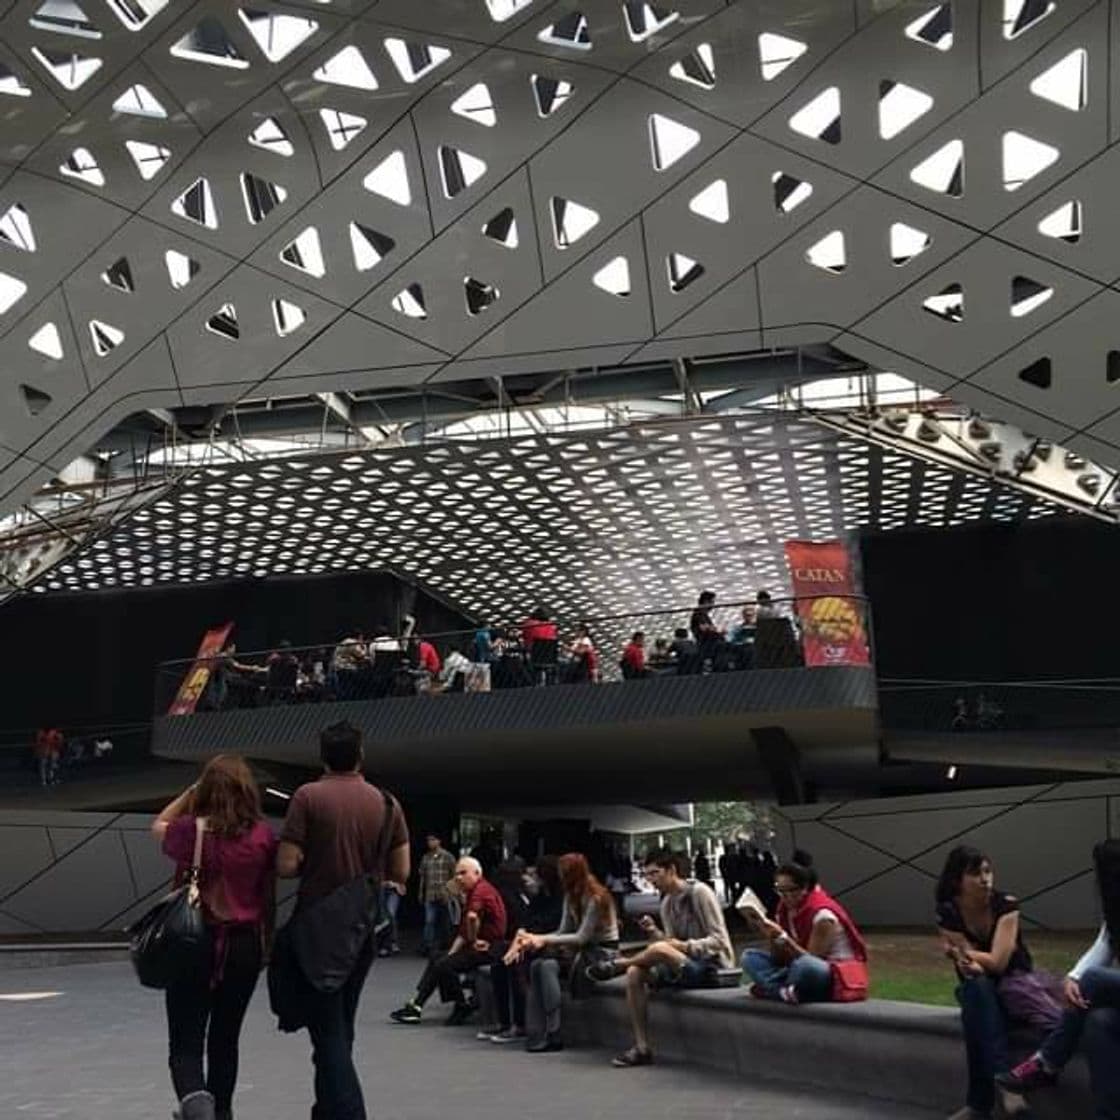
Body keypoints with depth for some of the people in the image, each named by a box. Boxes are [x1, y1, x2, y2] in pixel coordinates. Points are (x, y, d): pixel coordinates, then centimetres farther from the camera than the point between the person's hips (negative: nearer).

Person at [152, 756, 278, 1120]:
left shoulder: (192, 830, -8)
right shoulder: (263, 835, -4)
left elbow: (158, 827, 15)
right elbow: (269, 893, 4)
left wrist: (190, 792, 11)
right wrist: (265, 942, 15)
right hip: (245, 945, 2)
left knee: (185, 1045, 0)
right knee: (225, 1039, 17)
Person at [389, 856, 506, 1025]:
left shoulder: (482, 890, -16)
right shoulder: (471, 892, 18)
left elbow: (472, 916, -37)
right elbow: (463, 931, 19)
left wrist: (473, 940, -22)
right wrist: (451, 953, 8)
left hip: (488, 948, -11)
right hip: (477, 946, 11)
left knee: (444, 965, -19)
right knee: (436, 960, 12)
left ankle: (462, 1007, -5)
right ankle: (415, 1005, 8)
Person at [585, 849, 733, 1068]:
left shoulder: (699, 892, -11)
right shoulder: (666, 903, 12)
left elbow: (719, 940, -14)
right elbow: (672, 943, 10)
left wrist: (686, 946, -25)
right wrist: (653, 931, -8)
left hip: (713, 966, -8)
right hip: (685, 967, 8)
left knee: (659, 949, -32)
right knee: (635, 973, -13)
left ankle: (616, 964, -3)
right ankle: (642, 1048, -9)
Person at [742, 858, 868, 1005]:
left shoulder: (822, 915, -20)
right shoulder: (785, 910, 1)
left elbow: (809, 960, -22)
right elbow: (781, 960, 0)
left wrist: (783, 937, -28)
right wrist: (772, 935, -17)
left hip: (839, 976, -8)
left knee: (804, 965, -41)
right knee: (750, 957, -3)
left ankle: (773, 988, -13)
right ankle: (786, 991, -23)